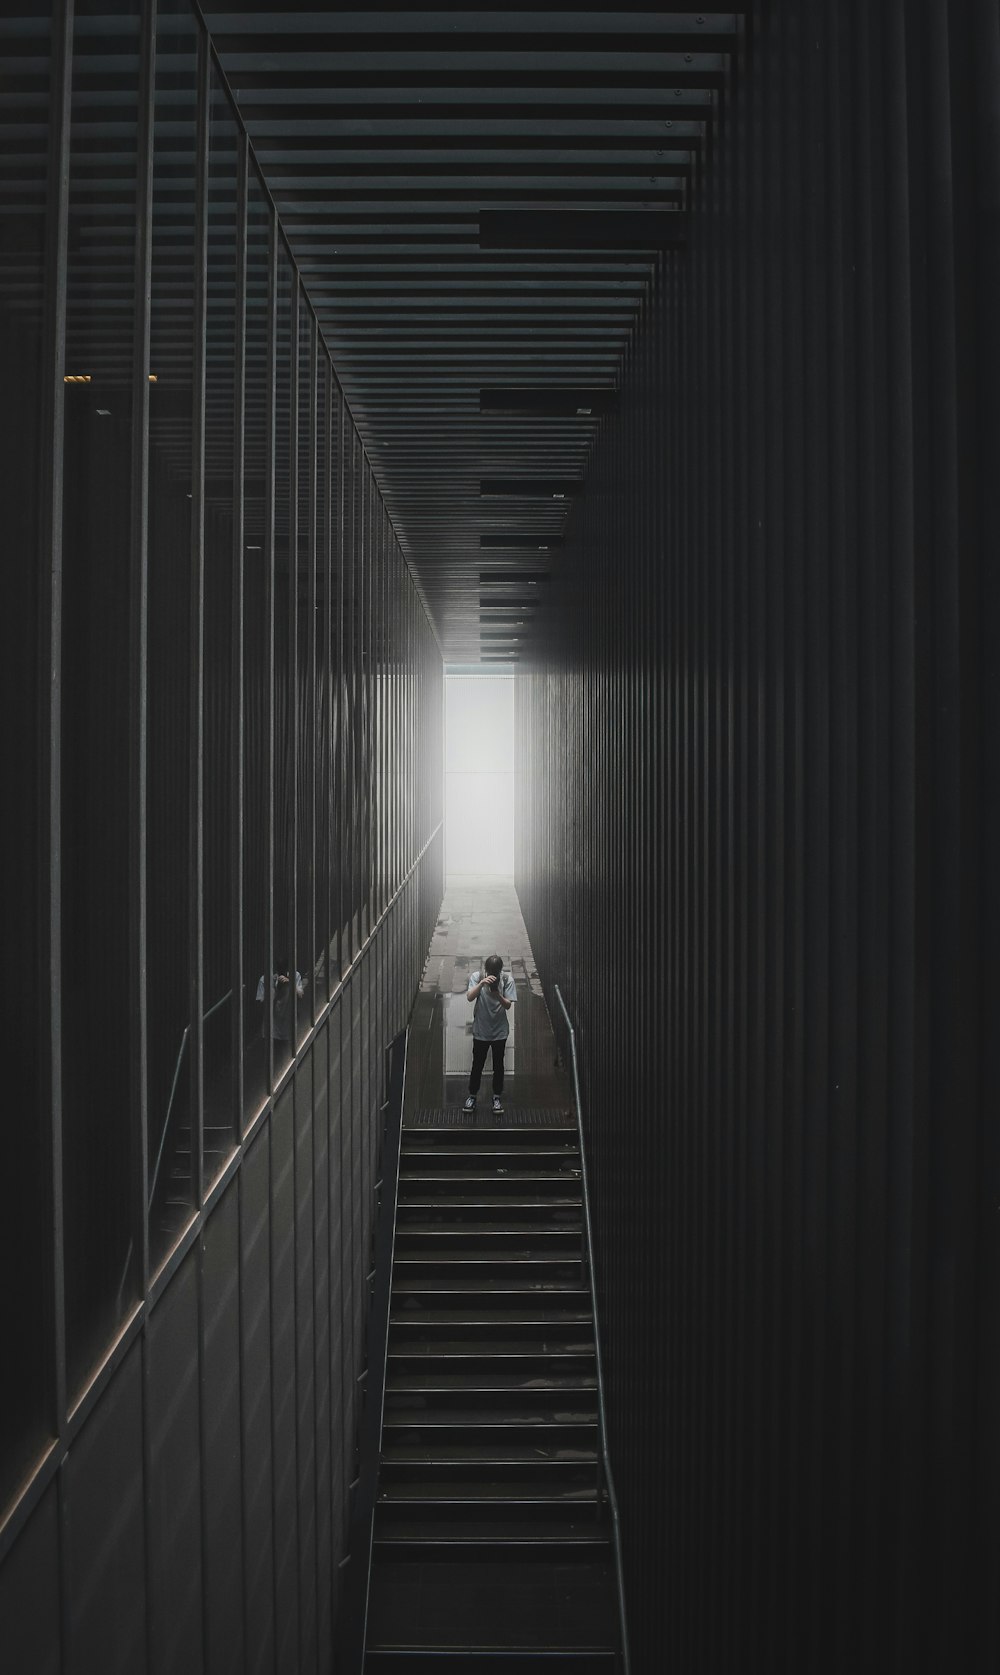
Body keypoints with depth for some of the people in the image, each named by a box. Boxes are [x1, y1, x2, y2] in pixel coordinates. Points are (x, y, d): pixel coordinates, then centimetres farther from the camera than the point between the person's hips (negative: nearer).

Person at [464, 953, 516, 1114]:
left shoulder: (507, 979, -10)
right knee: (477, 1064, 10)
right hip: (480, 1030, 0)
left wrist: (498, 996, -32)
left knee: (498, 1065, 11)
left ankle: (497, 1097, 25)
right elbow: (469, 997, -25)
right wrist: (482, 983, -39)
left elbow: (508, 1005, -12)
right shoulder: (476, 976, -11)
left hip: (500, 1031, 0)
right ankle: (472, 1096, 26)